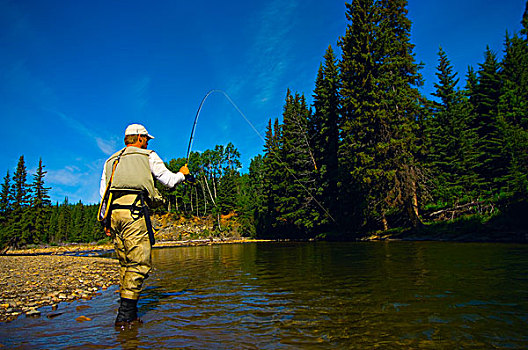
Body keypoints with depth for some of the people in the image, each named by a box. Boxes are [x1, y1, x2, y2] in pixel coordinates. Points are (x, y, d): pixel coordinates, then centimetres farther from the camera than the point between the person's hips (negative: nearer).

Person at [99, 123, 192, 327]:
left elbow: (103, 191, 18)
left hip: (114, 212, 7)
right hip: (134, 211, -7)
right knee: (140, 264, -6)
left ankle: (128, 311, 15)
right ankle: (125, 314, -11)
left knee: (126, 263, 12)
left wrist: (107, 220, 19)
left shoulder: (111, 160, 26)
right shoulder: (148, 156, 10)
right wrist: (183, 174, 29)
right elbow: (170, 181, 8)